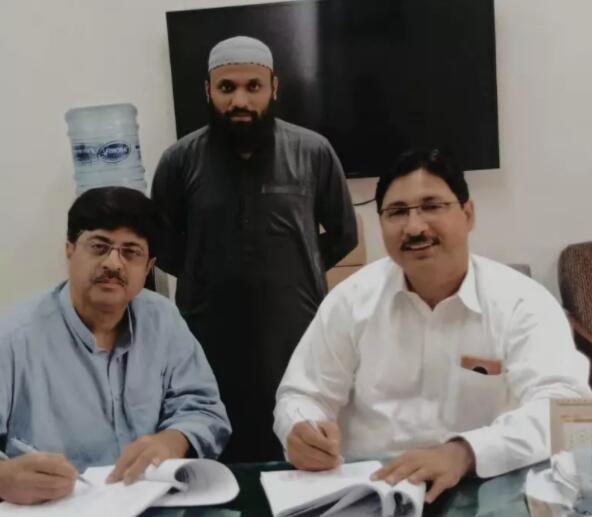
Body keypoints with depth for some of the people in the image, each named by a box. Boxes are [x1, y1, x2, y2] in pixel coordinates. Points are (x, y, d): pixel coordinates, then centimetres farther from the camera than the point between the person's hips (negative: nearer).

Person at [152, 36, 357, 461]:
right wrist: (208, 276, 5)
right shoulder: (180, 161, 0)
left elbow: (343, 235, 12)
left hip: (298, 338, 0)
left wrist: (298, 272, 5)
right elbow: (162, 244, 11)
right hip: (212, 342, 0)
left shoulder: (314, 153, 0)